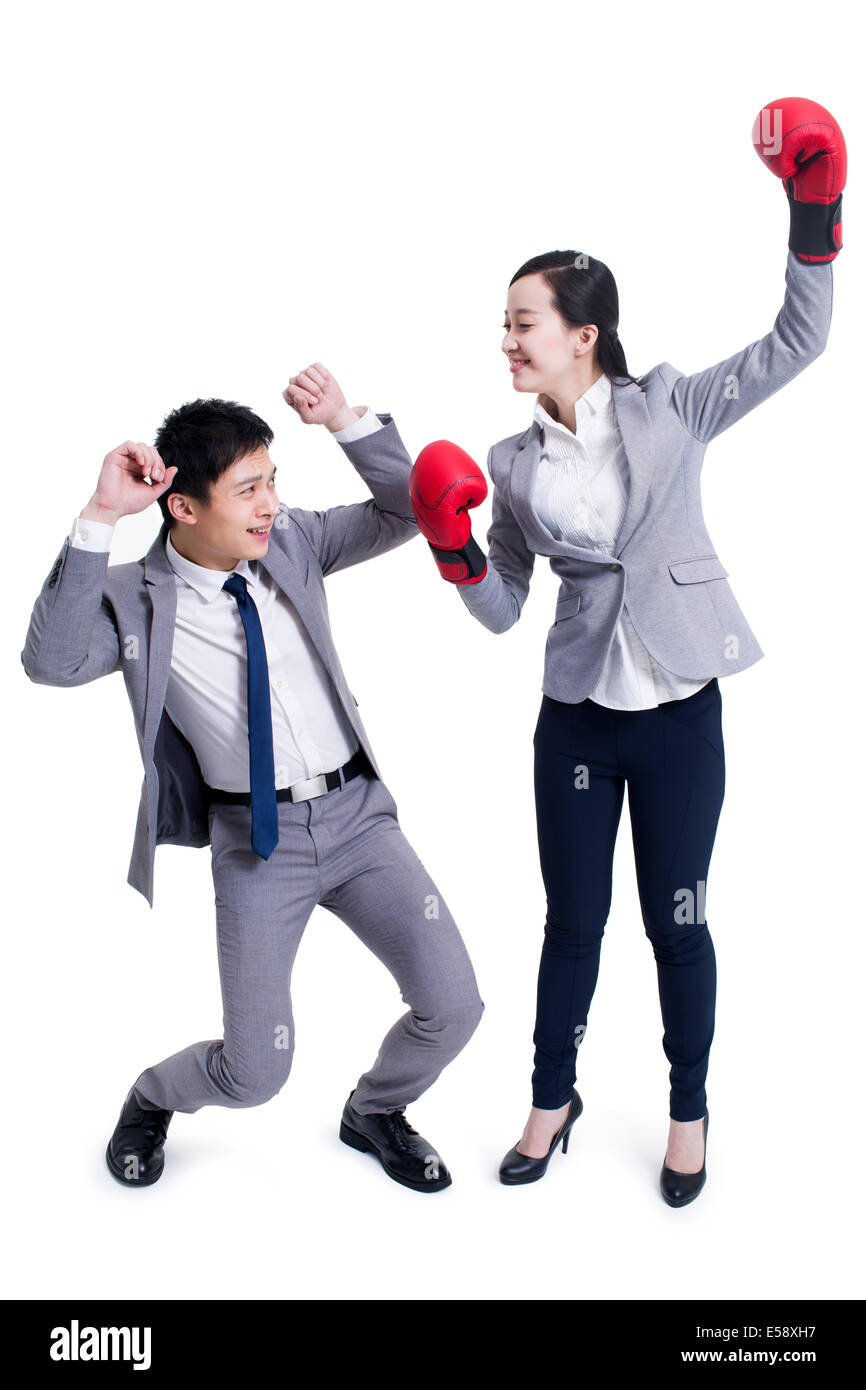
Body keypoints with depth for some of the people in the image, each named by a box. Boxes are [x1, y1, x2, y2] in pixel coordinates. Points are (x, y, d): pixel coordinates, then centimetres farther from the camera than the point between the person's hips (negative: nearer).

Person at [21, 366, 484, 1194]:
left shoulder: (292, 543, 2)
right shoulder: (135, 599, -7)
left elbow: (406, 511, 2)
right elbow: (52, 662, -25)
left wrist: (344, 422, -11)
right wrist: (99, 520, -29)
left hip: (357, 814, 3)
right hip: (256, 843, -3)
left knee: (451, 1008, -3)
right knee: (255, 1073, -1)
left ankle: (373, 1112, 30)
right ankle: (152, 1099, 36)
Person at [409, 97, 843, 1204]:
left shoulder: (669, 410, -3)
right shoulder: (513, 466, 4)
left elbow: (797, 339, -6)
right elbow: (501, 609, 7)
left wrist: (814, 210, -16)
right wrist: (450, 541, -10)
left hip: (679, 712, -2)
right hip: (576, 717, 2)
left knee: (676, 923, 9)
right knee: (572, 920, 13)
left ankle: (689, 1113, 31)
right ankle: (553, 1102, 34)